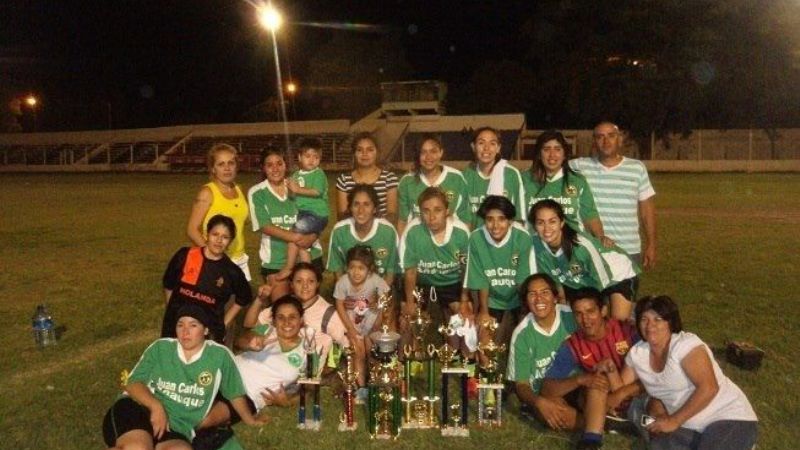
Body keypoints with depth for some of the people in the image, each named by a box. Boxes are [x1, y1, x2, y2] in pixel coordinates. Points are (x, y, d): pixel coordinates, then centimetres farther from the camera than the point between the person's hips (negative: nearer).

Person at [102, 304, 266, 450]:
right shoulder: (160, 347, 6)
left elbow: (234, 393, 16)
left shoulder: (220, 356, 3)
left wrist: (249, 419, 25)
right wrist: (156, 406, -15)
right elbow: (133, 383, 2)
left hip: (175, 428, 3)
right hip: (135, 409, -3)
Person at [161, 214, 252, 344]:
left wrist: (223, 324, 8)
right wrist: (174, 310, 9)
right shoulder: (184, 256, -6)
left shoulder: (232, 271, -6)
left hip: (210, 334, -1)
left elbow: (243, 299, 12)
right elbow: (168, 285, 8)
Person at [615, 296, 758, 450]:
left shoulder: (685, 344, -15)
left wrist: (674, 421, -19)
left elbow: (708, 388, -23)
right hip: (690, 428, 5)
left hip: (730, 418, -5)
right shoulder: (637, 353, 3)